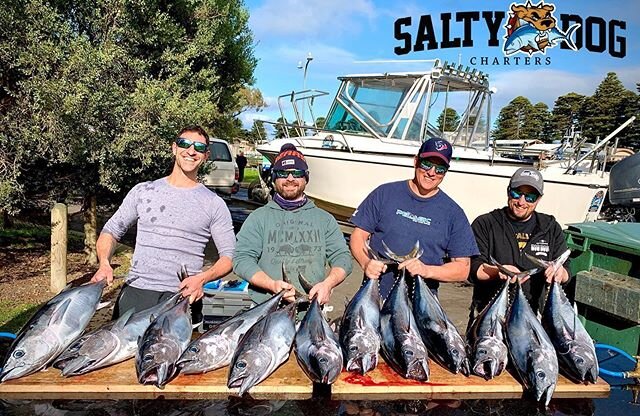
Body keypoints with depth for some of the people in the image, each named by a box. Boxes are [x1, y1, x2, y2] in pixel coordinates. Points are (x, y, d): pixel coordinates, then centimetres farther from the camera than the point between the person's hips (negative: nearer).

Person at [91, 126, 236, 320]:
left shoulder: (214, 204, 4)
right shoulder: (143, 191, 10)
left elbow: (229, 255, 3)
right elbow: (111, 231, 15)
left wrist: (202, 278, -14)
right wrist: (104, 264, -3)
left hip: (182, 297, -1)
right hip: (135, 291, 2)